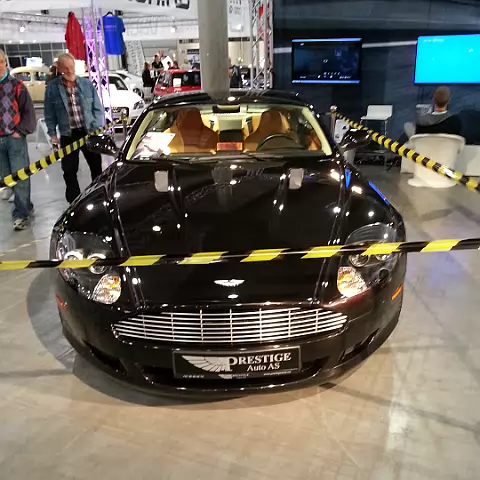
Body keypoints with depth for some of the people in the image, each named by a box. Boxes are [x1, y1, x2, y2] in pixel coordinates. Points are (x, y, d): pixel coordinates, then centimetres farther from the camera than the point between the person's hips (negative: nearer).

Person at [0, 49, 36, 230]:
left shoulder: (16, 86, 0)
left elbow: (28, 112, -1)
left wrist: (21, 131, -9)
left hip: (15, 139, -4)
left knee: (19, 176, -4)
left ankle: (21, 213, 3)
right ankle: (25, 206, 25)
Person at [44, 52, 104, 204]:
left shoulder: (87, 84, 1)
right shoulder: (52, 87, -2)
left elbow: (98, 108, 4)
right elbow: (50, 114, 2)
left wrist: (97, 128, -5)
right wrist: (52, 134, -2)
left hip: (89, 132, 1)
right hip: (67, 135, -1)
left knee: (96, 167, 10)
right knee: (69, 171, 4)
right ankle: (74, 202, 16)